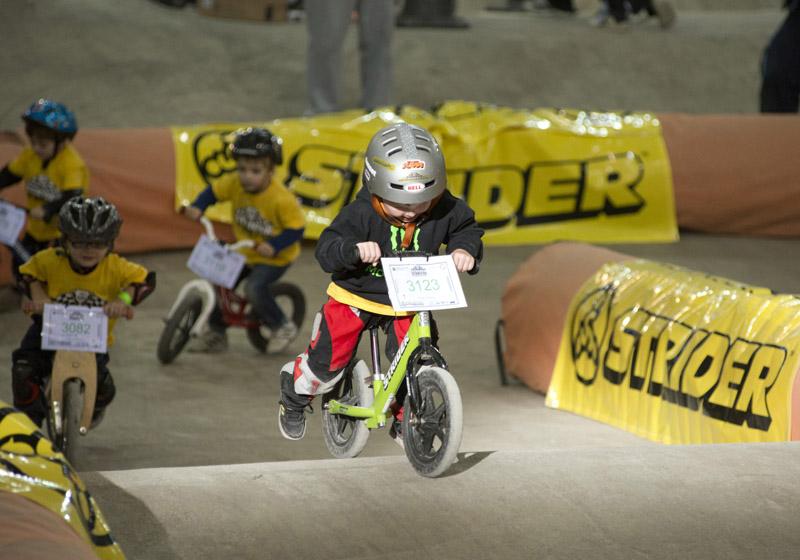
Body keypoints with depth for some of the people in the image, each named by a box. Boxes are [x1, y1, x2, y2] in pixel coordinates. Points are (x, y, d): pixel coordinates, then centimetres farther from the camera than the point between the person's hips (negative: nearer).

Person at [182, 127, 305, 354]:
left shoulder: (281, 199, -29)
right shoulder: (234, 183, -14)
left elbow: (296, 228, -23)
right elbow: (213, 192, 0)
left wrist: (274, 246, -35)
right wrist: (197, 208, -18)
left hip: (274, 258, -6)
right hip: (244, 252, 6)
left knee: (255, 289, -25)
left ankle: (283, 327, 0)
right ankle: (216, 333, 19)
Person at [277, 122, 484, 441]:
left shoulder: (443, 211, -16)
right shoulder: (360, 214, -27)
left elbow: (466, 227, 4)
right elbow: (326, 249, -30)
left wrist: (465, 249, -19)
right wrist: (355, 249, -51)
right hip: (356, 295, -3)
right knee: (328, 361, 2)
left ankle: (405, 420, 18)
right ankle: (295, 394, 36)